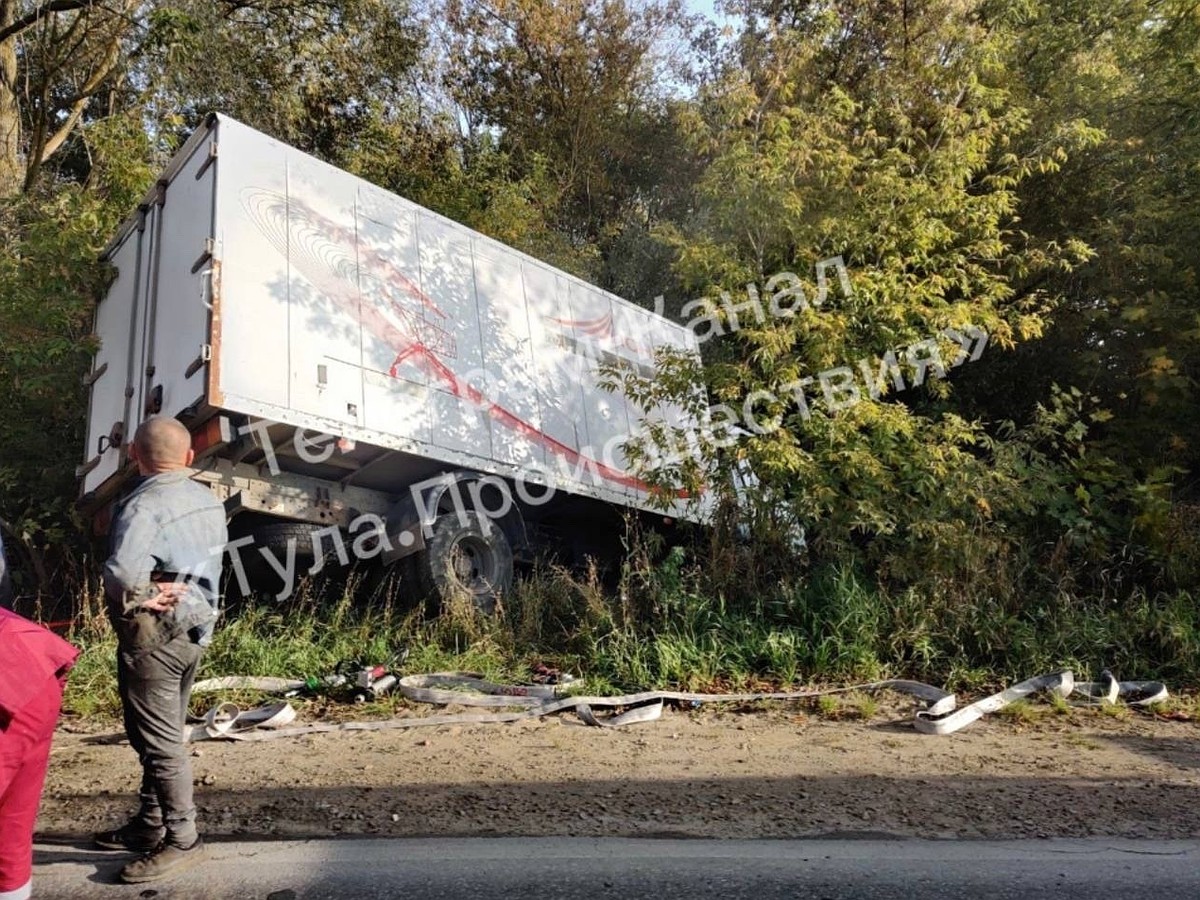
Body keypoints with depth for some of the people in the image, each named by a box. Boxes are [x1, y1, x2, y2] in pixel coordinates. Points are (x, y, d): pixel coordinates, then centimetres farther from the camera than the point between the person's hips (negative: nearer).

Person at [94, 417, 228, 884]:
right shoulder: (210, 501, 7)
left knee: (159, 742, 1)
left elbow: (122, 573, -33)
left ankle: (182, 840, 8)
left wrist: (145, 595, -14)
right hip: (194, 631, 9)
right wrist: (166, 592, 1)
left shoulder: (143, 505, -19)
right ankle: (150, 825, 31)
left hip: (153, 638, -8)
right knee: (165, 736, 18)